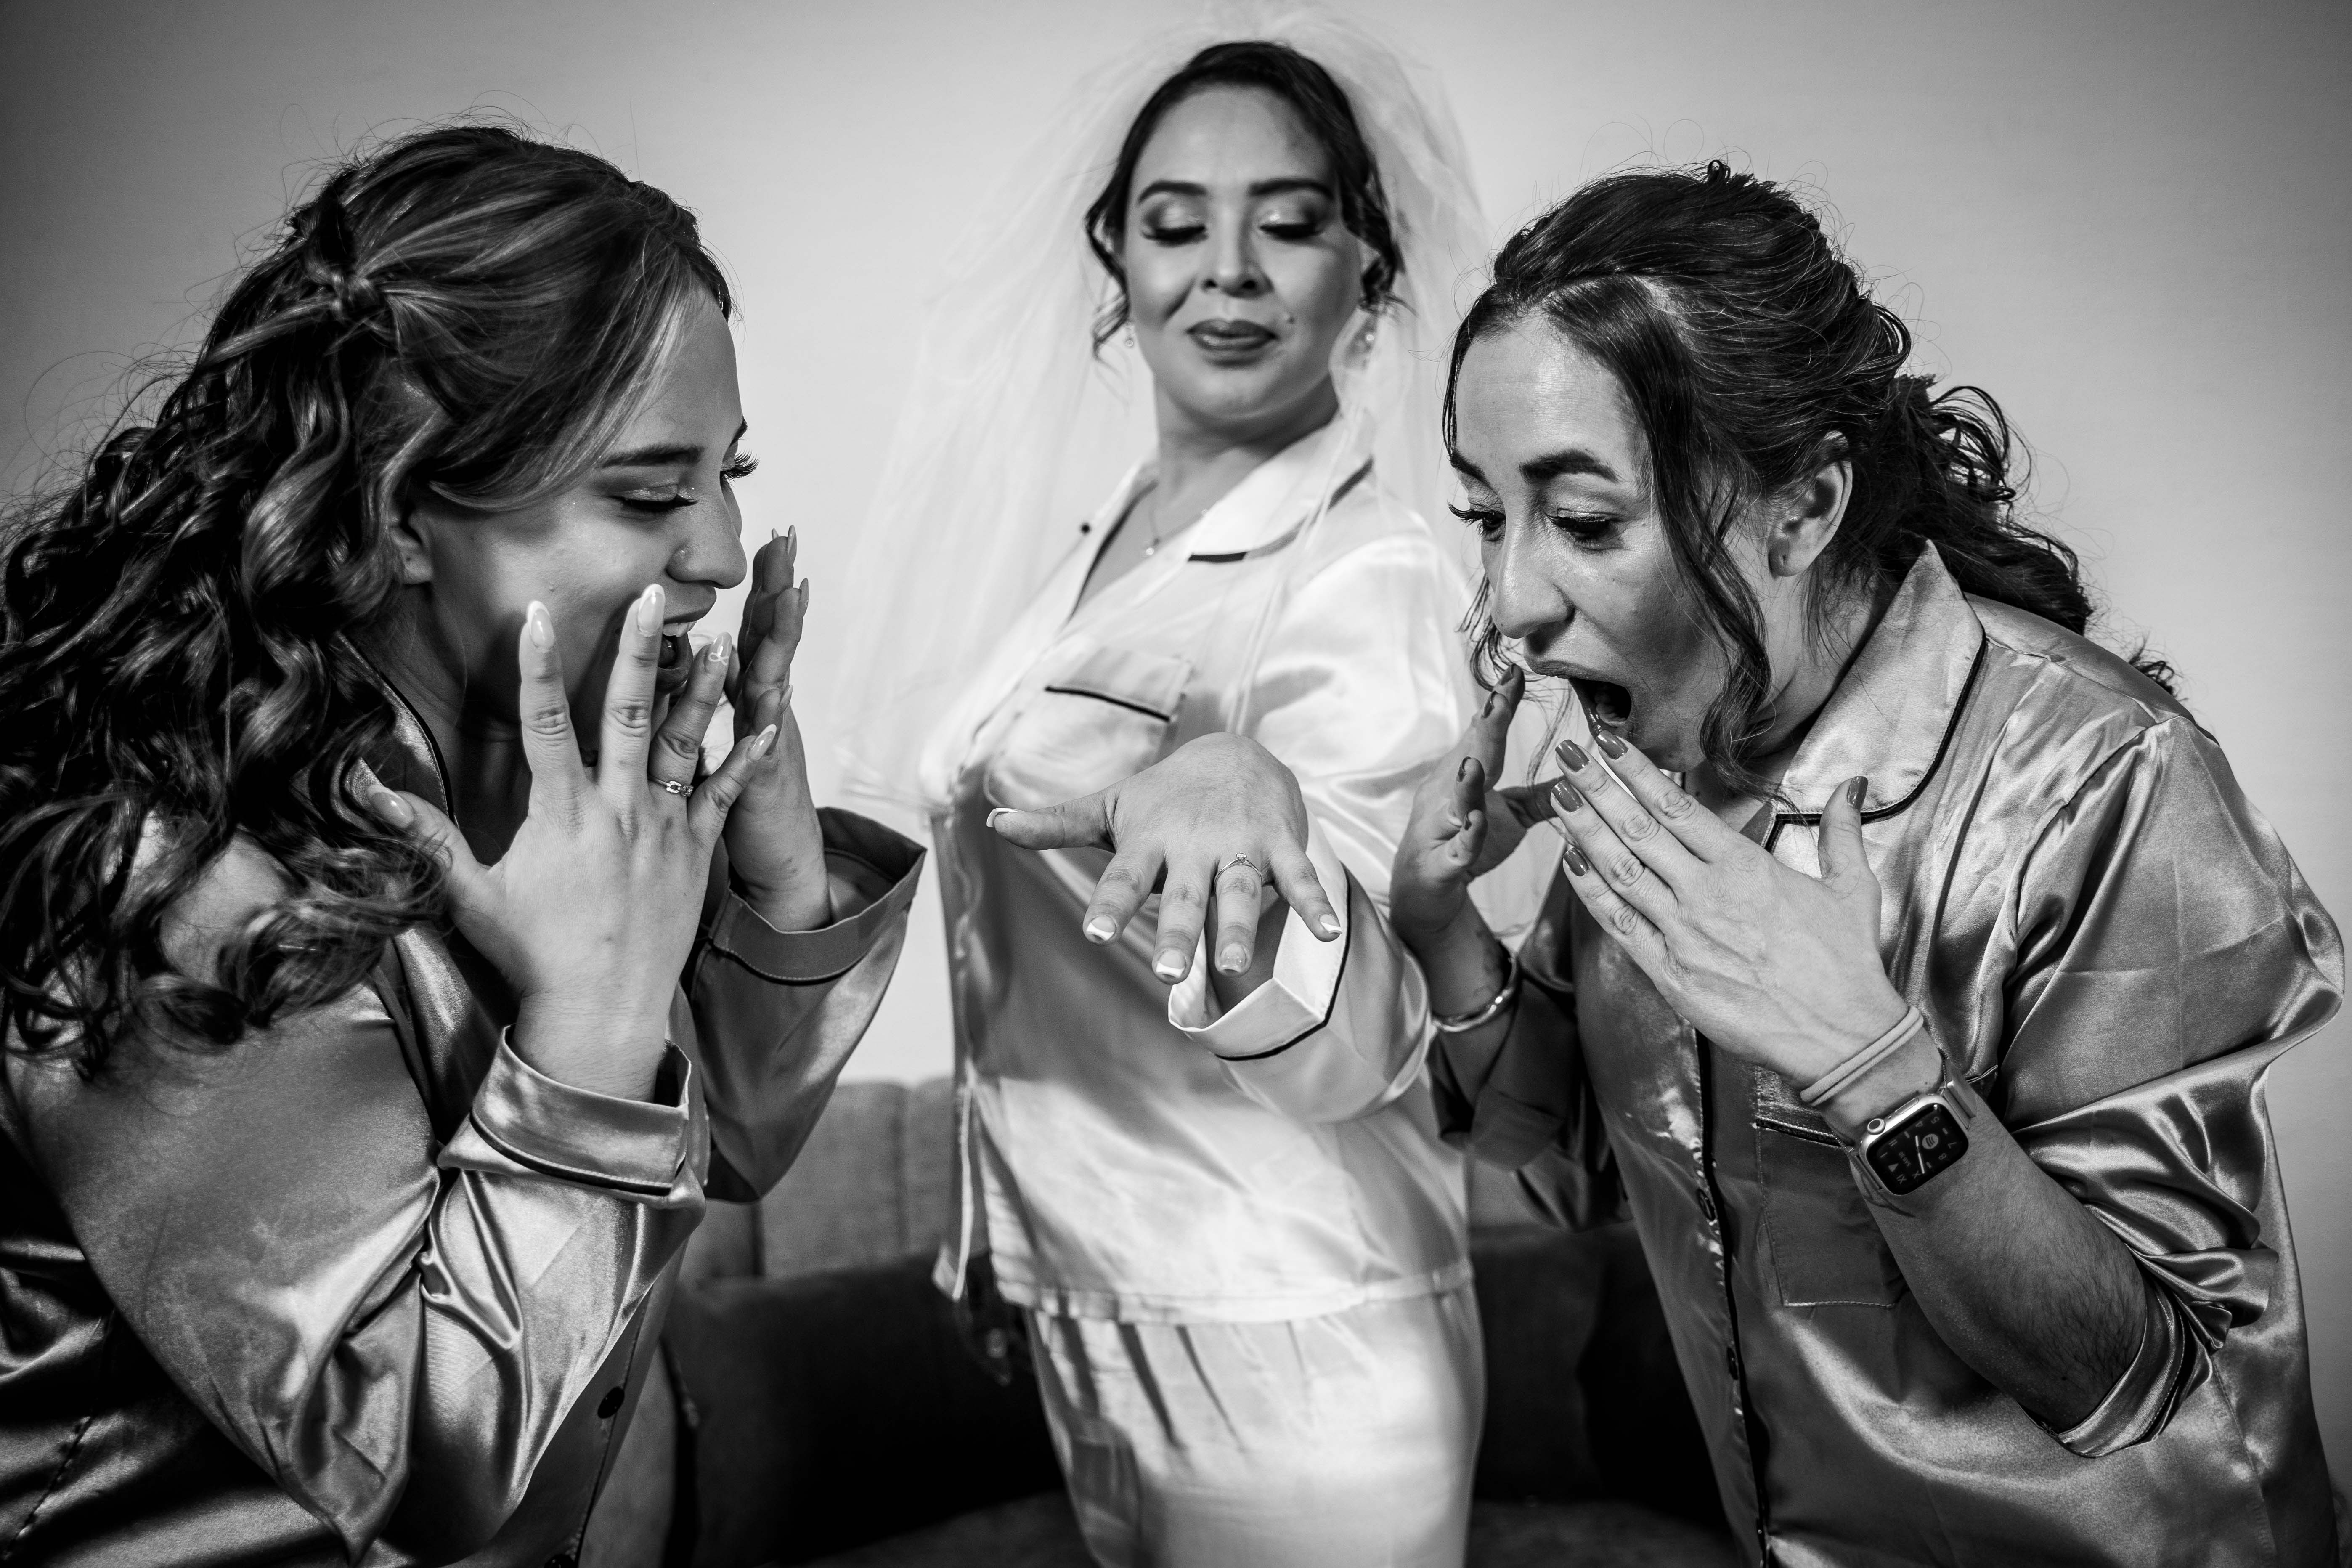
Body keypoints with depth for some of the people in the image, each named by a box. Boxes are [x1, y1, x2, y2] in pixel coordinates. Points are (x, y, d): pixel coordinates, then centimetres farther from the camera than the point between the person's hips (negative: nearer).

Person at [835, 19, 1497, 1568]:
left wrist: (1249, 842, -49)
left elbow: (1349, 1050, -30)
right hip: (1075, 1313, 7)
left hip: (1287, 1356, -7)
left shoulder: (1372, 578, -18)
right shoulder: (1088, 557, 4)